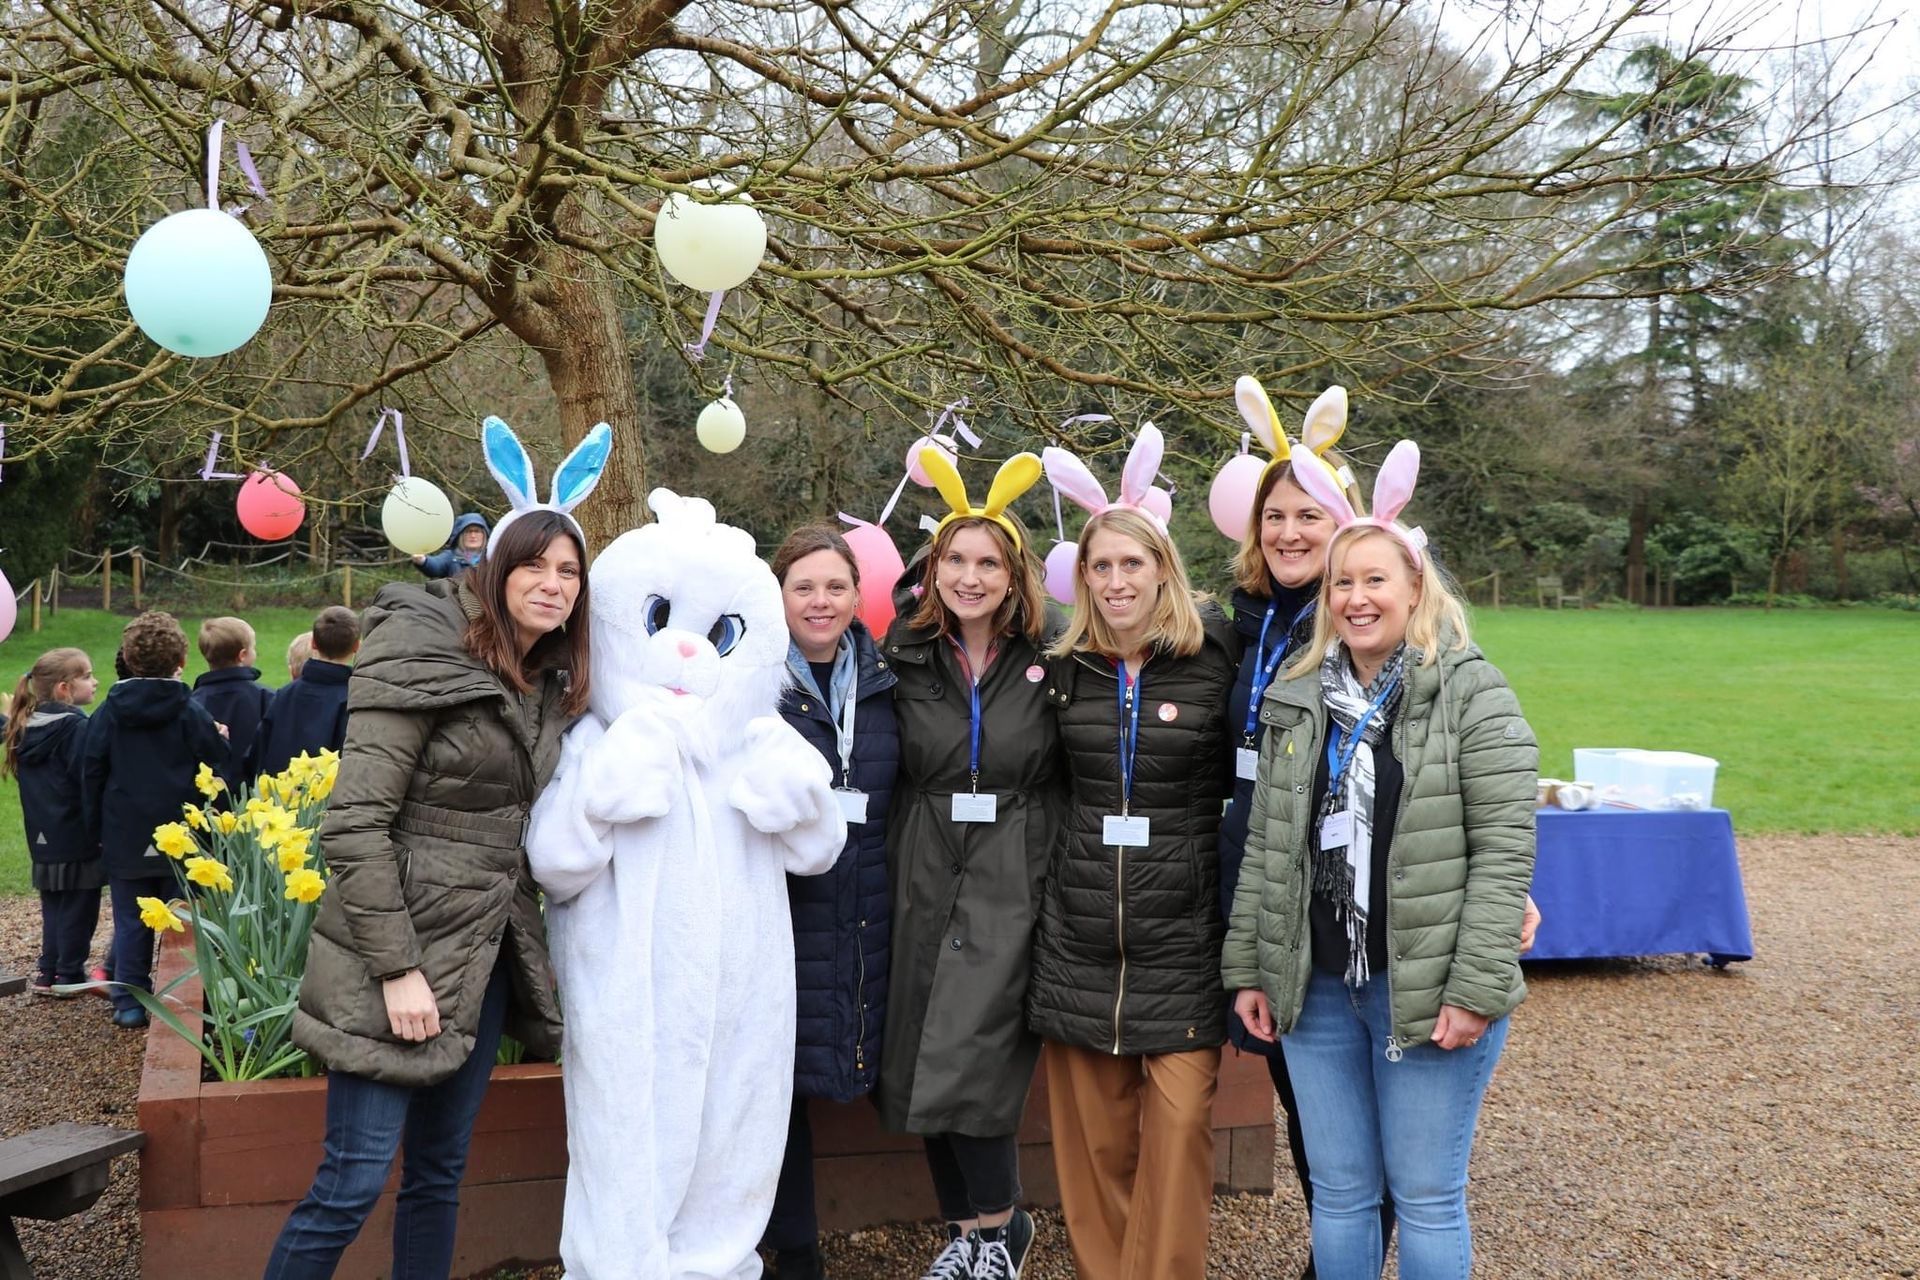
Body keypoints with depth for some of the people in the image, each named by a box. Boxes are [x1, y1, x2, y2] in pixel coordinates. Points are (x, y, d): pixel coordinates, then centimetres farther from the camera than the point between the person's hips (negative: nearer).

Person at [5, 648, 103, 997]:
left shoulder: (26, 727, 7)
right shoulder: (76, 727, -17)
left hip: (42, 838, 7)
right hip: (78, 838, -7)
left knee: (53, 904, 17)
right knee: (78, 906, 4)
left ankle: (47, 972, 22)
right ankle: (69, 975, 11)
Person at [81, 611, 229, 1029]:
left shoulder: (108, 713, 0)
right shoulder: (191, 712, -7)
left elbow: (91, 775, 4)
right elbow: (217, 771, -6)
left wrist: (95, 832, 11)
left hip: (125, 838, 1)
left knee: (130, 924, 8)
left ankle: (129, 1002, 11)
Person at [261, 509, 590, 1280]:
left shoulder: (553, 690, 9)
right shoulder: (422, 659, -14)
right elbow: (352, 825, -17)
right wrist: (397, 968, -19)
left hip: (485, 959, 7)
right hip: (402, 957, -7)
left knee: (440, 1174, 14)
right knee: (352, 1184, -4)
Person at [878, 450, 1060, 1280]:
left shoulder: (1052, 659, -1)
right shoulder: (905, 658, 5)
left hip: (1014, 892, -3)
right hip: (925, 888, 3)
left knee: (969, 1068, -11)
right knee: (922, 1075, 7)